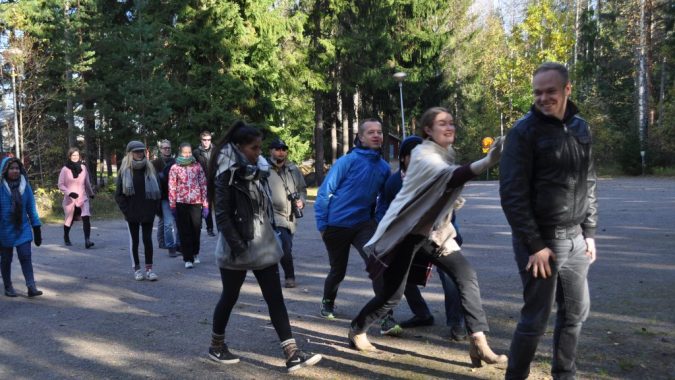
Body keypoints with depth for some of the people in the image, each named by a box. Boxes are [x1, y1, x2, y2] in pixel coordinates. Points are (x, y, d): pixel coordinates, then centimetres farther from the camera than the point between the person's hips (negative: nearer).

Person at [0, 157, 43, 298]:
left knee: (25, 257, -7)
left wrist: (37, 229, 6)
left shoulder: (25, 186, 0)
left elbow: (31, 208, 6)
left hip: (23, 229, 2)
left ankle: (31, 287, -10)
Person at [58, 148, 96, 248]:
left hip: (83, 198, 1)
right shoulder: (65, 169, -6)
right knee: (69, 219, 14)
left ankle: (87, 240, -23)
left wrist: (91, 193, 23)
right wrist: (69, 193, -18)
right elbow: (60, 185, -4)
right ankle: (66, 238, 40)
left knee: (86, 218, -17)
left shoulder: (83, 167, 2)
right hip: (70, 199, -1)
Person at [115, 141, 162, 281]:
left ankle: (149, 268, 9)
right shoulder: (124, 171, 0)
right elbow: (119, 194, 0)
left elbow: (157, 190, 6)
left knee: (148, 239, 2)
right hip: (132, 213, -1)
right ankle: (137, 269, 15)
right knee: (134, 240, 7)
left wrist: (155, 208, -2)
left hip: (148, 212, 1)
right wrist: (126, 210, -8)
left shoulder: (150, 169, 4)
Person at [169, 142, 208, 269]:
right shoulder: (174, 168, 1)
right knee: (185, 232, 1)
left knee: (196, 230, 8)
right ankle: (188, 259, 8)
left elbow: (203, 185, 5)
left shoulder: (197, 166, 5)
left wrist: (205, 204, 2)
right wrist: (172, 206, -2)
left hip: (196, 203, 1)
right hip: (181, 203, -1)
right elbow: (172, 188, 1)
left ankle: (195, 254, 31)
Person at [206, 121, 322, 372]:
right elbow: (222, 216, -17)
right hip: (237, 249, -6)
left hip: (263, 245, 7)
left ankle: (292, 355, 2)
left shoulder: (257, 170, 9)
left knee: (275, 299, 1)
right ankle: (216, 345, 32)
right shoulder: (227, 175, -13)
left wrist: (270, 236, 14)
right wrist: (238, 247, -21)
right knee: (230, 297, 10)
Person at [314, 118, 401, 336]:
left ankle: (386, 319, -17)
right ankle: (328, 302, 45)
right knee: (338, 271, 14)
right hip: (337, 225, -2)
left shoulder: (384, 167, 2)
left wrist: (378, 220, 3)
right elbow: (325, 191, -11)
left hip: (364, 224, 3)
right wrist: (322, 224, -10)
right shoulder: (348, 161, -13)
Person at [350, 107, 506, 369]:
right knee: (392, 294, -1)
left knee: (467, 276, -9)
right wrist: (487, 162, -53)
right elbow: (449, 177, -39)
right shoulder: (423, 153, -18)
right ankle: (356, 332, 24)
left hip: (434, 231, 8)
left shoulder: (446, 153, 9)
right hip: (407, 231, -7)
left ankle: (479, 345, -8)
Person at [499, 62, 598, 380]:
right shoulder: (524, 131, -11)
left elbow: (588, 184, 16)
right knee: (536, 318, -1)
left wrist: (589, 231, 10)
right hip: (541, 240, -6)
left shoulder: (580, 128, 9)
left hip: (575, 239, 7)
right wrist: (534, 244, -18)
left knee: (576, 311, 15)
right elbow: (512, 194, -16)